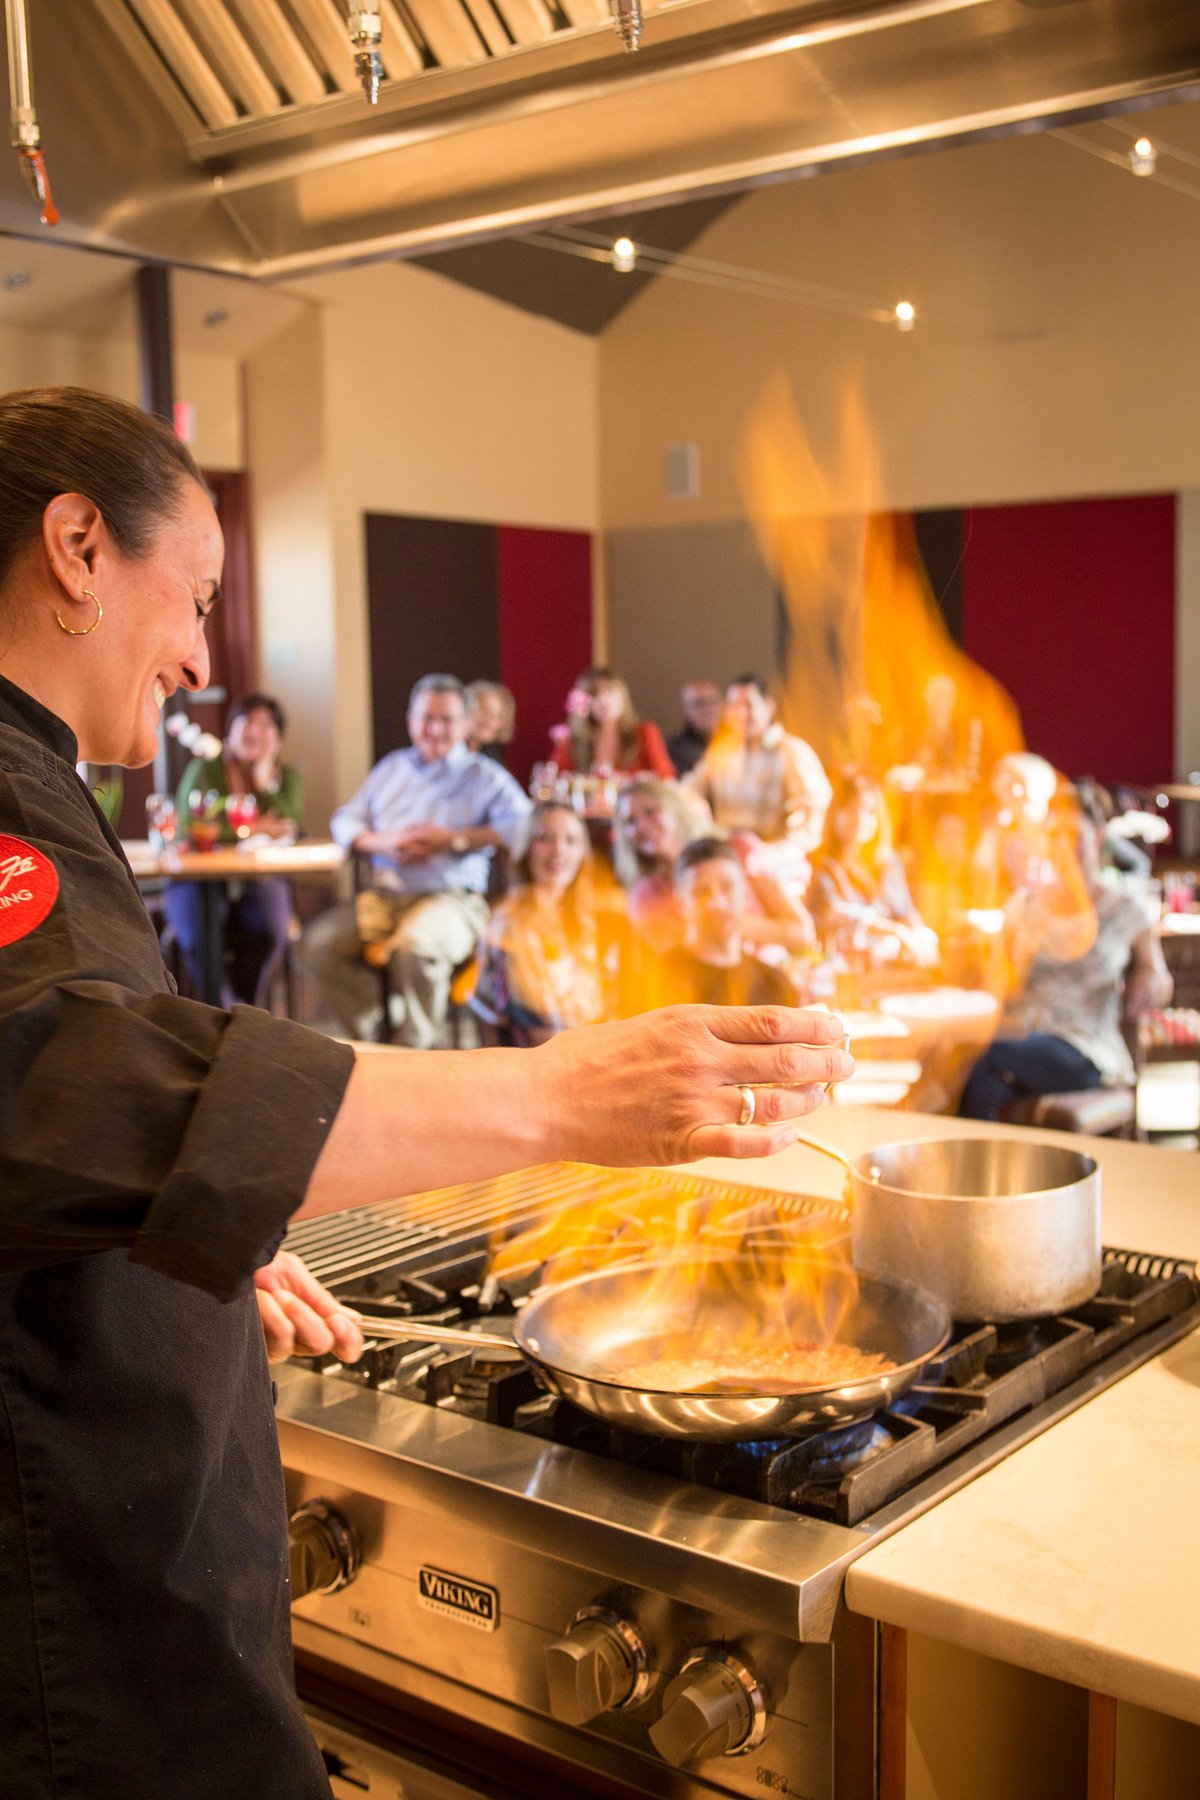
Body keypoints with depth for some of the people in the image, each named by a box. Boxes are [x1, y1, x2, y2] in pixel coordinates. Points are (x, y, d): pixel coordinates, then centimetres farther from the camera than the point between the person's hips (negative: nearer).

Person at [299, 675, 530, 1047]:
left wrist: (455, 839, -11)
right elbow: (344, 820, 20)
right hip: (384, 894, 5)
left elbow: (523, 825, -8)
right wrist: (383, 842, -1)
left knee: (416, 947, -37)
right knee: (318, 943, -20)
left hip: (451, 898, -5)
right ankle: (368, 1040, -8)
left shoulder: (484, 776, 9)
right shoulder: (392, 767, 24)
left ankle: (417, 1052, -17)